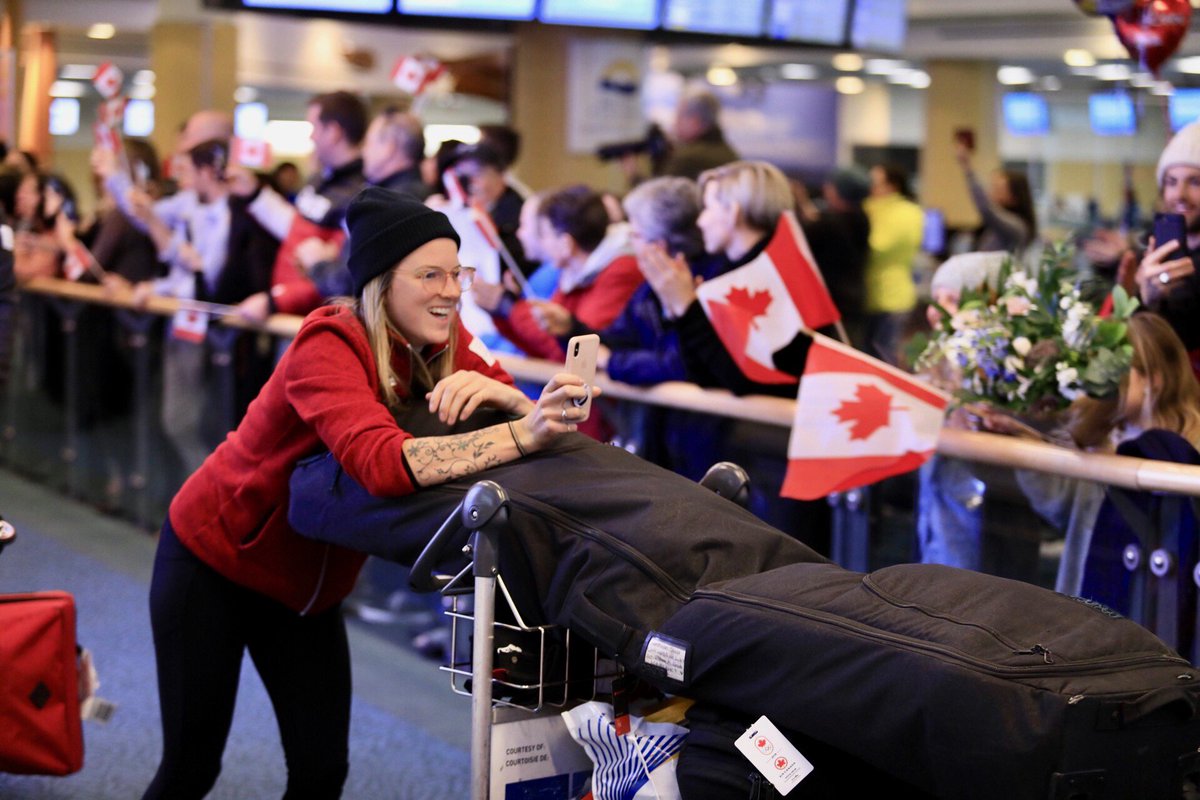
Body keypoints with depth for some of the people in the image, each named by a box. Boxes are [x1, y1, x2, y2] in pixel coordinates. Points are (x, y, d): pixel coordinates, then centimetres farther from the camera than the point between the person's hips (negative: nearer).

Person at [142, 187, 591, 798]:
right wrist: (521, 435, -51)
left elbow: (535, 419, -15)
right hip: (213, 559, -6)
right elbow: (384, 464, -45)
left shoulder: (443, 345, -9)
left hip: (308, 583, 6)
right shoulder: (329, 346, -29)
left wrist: (496, 392, -36)